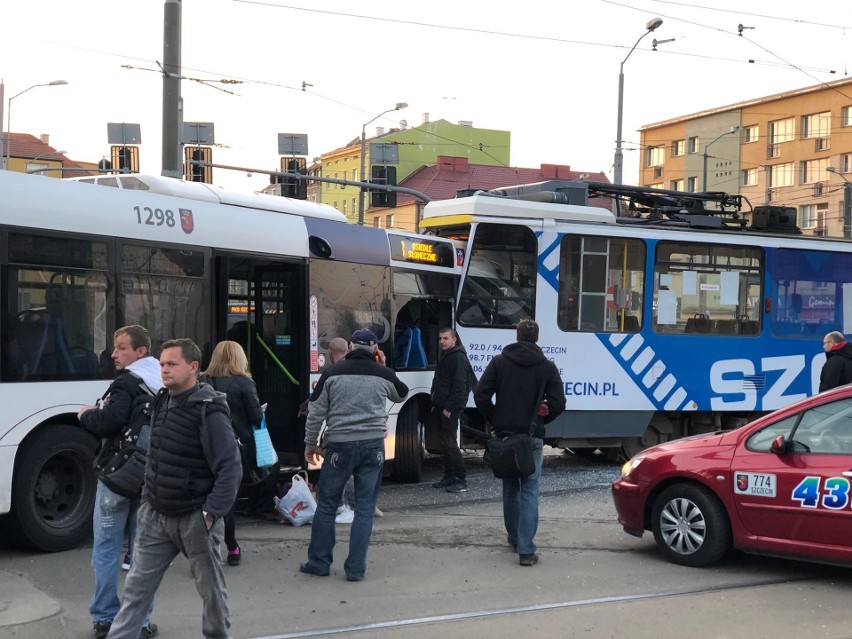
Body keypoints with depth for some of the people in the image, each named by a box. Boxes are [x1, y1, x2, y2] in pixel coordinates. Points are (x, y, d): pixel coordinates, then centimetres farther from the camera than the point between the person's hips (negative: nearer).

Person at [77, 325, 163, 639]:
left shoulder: (127, 383, -13)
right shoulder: (162, 385, 10)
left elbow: (108, 422, -24)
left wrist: (85, 415, -2)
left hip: (117, 475, -6)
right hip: (149, 477, 6)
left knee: (106, 549, 4)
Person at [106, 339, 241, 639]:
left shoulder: (209, 412, -17)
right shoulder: (162, 403, 7)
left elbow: (230, 468, -19)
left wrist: (210, 514, -21)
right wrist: (147, 498, 16)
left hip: (194, 518, -6)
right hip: (156, 515, 7)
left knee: (210, 586, 10)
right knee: (136, 586, 6)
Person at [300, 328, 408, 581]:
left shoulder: (333, 373, -2)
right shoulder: (383, 375, 1)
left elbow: (316, 413, 0)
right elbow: (402, 394, 23)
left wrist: (310, 444, 11)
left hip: (339, 446, -1)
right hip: (373, 446, 1)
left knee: (326, 504, 12)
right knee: (365, 508, 7)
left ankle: (319, 562, 19)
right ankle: (356, 568, 7)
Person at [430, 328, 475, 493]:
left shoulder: (458, 358, -12)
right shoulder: (444, 356, 18)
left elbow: (459, 386, -18)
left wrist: (449, 408, -21)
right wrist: (435, 404, 18)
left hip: (450, 408, -9)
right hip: (440, 406, 9)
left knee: (449, 443, -11)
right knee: (445, 443, 12)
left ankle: (461, 480, -8)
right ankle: (449, 476, 19)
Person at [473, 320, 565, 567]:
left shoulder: (499, 362, 2)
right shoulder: (547, 366, 0)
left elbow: (480, 394, -4)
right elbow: (558, 403, -6)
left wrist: (495, 420, 8)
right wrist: (540, 420, 11)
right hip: (532, 437, -2)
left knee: (510, 488, 17)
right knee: (529, 491, 0)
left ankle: (514, 539, 28)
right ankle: (526, 549, -7)